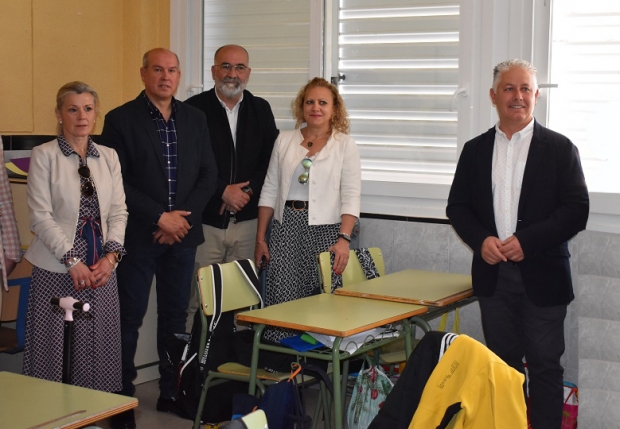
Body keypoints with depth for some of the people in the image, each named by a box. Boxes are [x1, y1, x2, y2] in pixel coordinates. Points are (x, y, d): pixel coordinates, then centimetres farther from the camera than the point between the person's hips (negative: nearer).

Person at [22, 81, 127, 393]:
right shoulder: (44, 156, -1)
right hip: (56, 270, -3)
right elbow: (41, 216, -7)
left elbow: (118, 212, 9)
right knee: (52, 348, 0)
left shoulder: (109, 156, 12)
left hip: (101, 269, 3)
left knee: (97, 350, 4)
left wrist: (111, 256, -6)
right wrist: (73, 261, -13)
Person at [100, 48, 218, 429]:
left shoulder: (195, 119, 10)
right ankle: (122, 398, 10)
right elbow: (117, 182, -9)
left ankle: (172, 393, 21)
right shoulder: (121, 119, -4)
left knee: (175, 316, 11)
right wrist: (160, 217, -14)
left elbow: (208, 174, 7)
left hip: (182, 232, 4)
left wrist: (183, 216, -7)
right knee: (129, 318, 1)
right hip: (137, 236, -4)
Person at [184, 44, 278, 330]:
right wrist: (223, 192, -10)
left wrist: (248, 192, -6)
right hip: (204, 220, -3)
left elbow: (270, 161, 9)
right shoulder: (194, 109, 0)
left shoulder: (261, 110, 12)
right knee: (197, 300, -3)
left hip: (246, 219, 3)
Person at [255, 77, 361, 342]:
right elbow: (270, 191, 13)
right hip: (286, 228, 2)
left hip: (325, 230, -2)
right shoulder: (284, 141, 11)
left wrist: (344, 238, -16)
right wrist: (260, 239, 9)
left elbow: (351, 197, -3)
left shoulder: (345, 144, 3)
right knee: (281, 303, -4)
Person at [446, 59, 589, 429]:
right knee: (503, 364, 13)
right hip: (494, 274, 3)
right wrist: (481, 240, -11)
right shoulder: (475, 150, 8)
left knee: (545, 366, 2)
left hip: (543, 276, -3)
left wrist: (528, 240, -18)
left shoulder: (559, 148, -2)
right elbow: (457, 206, 8)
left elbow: (577, 210, -8)